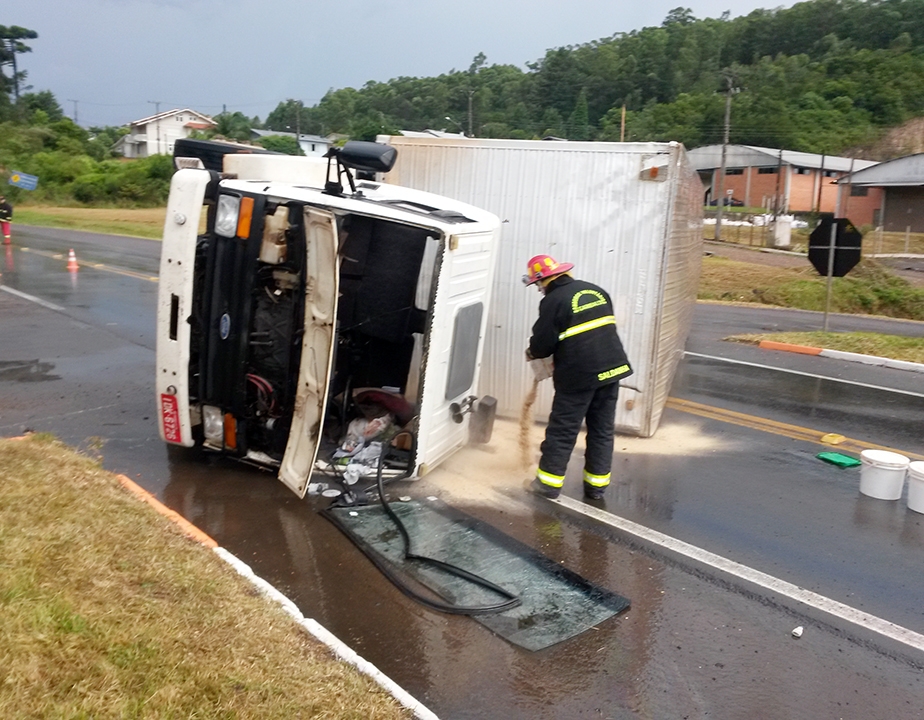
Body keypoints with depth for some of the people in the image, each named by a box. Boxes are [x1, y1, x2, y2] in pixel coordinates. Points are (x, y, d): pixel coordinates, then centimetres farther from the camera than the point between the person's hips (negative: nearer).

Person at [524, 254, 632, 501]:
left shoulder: (553, 301, -10)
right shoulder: (596, 291, 11)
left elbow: (542, 343, -9)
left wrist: (532, 353, 14)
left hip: (578, 375, -6)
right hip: (612, 369, 6)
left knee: (562, 429, 6)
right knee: (602, 430, 13)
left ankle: (549, 482, 13)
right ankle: (597, 485, 20)